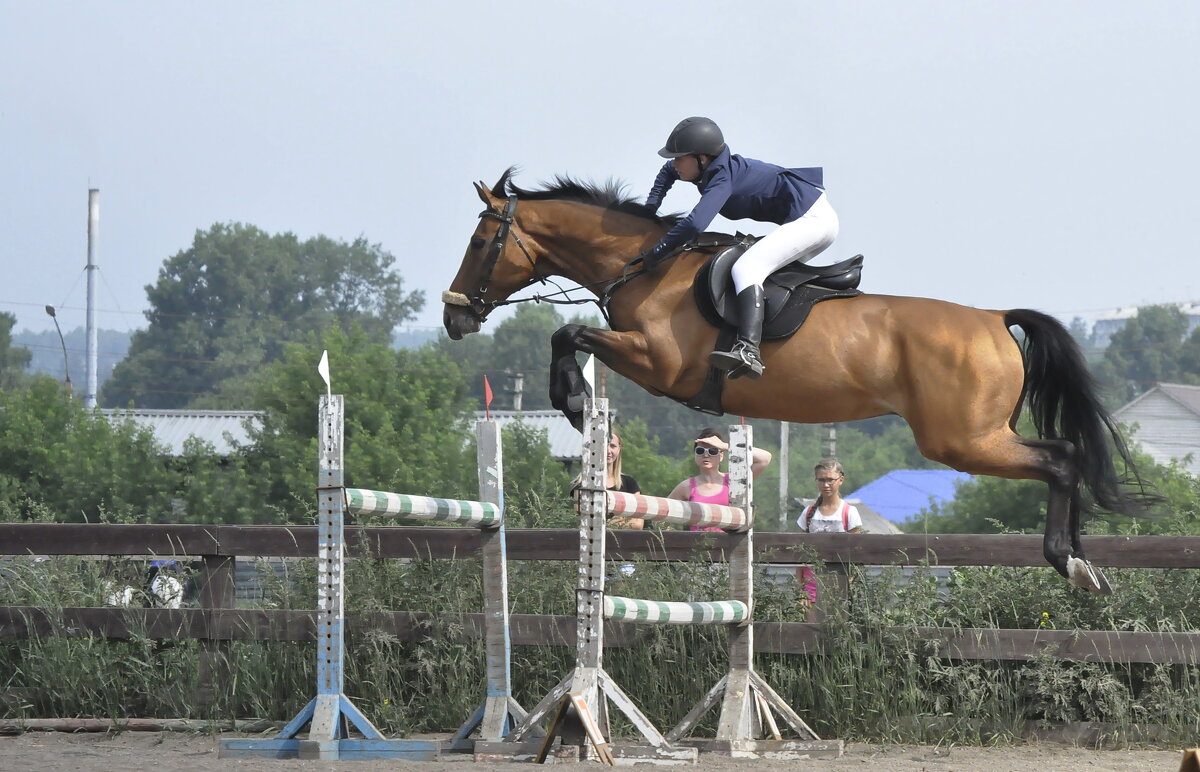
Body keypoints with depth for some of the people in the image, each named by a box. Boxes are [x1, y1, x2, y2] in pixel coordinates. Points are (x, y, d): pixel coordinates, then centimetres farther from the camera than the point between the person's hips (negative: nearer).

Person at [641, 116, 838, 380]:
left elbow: (694, 224, -34)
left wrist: (656, 254, -23)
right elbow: (668, 172, 31)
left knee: (746, 268, -27)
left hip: (810, 218, -11)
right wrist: (651, 208, 18)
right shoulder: (715, 169, 10)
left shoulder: (722, 178, -19)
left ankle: (748, 351, -46)